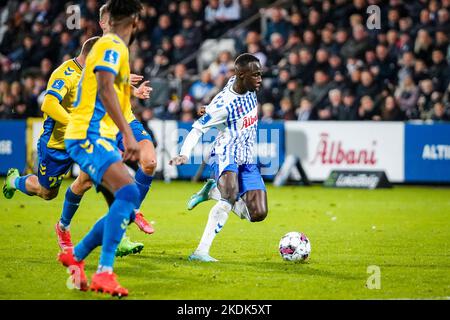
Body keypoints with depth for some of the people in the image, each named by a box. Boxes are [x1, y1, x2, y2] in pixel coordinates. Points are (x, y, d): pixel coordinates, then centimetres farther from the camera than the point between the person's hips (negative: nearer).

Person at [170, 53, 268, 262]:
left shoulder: (249, 88, 1)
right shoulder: (223, 104, -18)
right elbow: (197, 129, -13)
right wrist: (185, 154, -25)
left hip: (247, 159, 7)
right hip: (226, 154, -7)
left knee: (258, 214, -5)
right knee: (231, 195, -36)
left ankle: (212, 191, 16)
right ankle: (201, 251, -33)